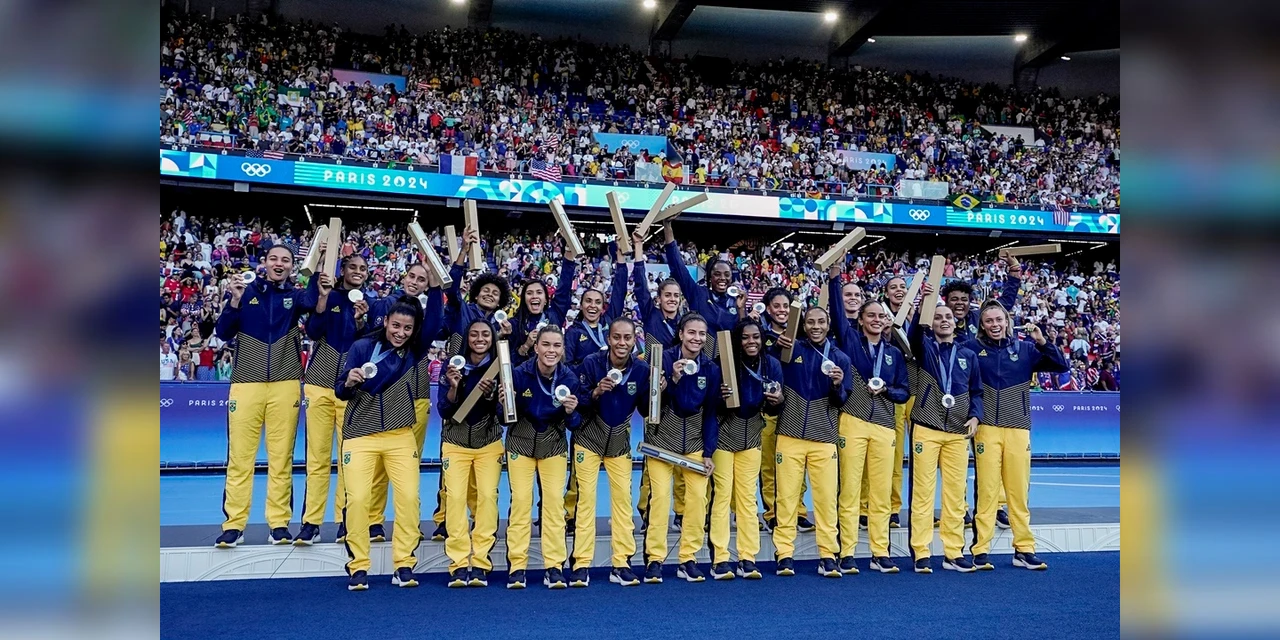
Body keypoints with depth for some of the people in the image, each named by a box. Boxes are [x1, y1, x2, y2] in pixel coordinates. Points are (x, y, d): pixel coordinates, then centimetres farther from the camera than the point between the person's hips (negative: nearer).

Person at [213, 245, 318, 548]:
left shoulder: (295, 295, 9)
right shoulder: (247, 291, 7)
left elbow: (312, 301, -14)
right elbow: (223, 333, 2)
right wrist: (235, 301, -13)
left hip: (285, 384, 1)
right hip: (246, 383, 0)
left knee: (281, 457, 2)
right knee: (240, 455, 0)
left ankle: (279, 523, 8)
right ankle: (233, 524, 6)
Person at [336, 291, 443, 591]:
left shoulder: (413, 351, 3)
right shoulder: (362, 347, -4)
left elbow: (435, 320, -9)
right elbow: (340, 391, -4)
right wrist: (349, 381, -27)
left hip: (400, 436, 2)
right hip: (360, 435, -2)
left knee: (409, 496, -7)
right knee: (357, 498, -8)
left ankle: (403, 564, 3)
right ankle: (358, 567, 5)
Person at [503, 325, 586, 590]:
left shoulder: (569, 378, -15)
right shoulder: (520, 373, -19)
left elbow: (575, 424, -7)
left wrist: (571, 412, -29)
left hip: (553, 443, 1)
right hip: (521, 441, -1)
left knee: (554, 500, -4)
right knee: (521, 499, -5)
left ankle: (554, 566, 4)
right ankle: (516, 566, 4)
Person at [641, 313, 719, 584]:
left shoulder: (711, 369, 0)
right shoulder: (664, 359, -8)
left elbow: (710, 413, 4)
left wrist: (708, 452, 0)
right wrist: (673, 379, -29)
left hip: (694, 443, 3)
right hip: (661, 440, -3)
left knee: (698, 497, -5)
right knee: (660, 496, -10)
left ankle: (688, 559, 7)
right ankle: (654, 560, 0)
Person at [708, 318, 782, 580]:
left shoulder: (772, 365, -6)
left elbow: (772, 410, 4)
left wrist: (776, 401, -18)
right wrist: (719, 396, -34)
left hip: (751, 436, 3)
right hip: (723, 434, -3)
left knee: (747, 497, 7)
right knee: (722, 494, -4)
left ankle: (747, 558, 12)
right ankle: (719, 559, 1)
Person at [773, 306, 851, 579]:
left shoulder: (840, 359, 8)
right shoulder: (791, 350, 4)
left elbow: (842, 402, 6)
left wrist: (838, 385, -14)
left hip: (824, 439, 1)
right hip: (790, 436, -1)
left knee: (827, 497, 1)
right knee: (787, 497, 1)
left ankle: (828, 556, 9)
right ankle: (785, 554, 8)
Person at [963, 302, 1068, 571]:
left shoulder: (1025, 348, 9)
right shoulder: (972, 348, 3)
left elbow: (1062, 366, 6)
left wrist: (1042, 342, -7)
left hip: (1018, 429, 2)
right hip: (986, 428, -2)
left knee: (1019, 491, 5)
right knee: (986, 490, -3)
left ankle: (1024, 549, 13)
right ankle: (980, 551, 1)